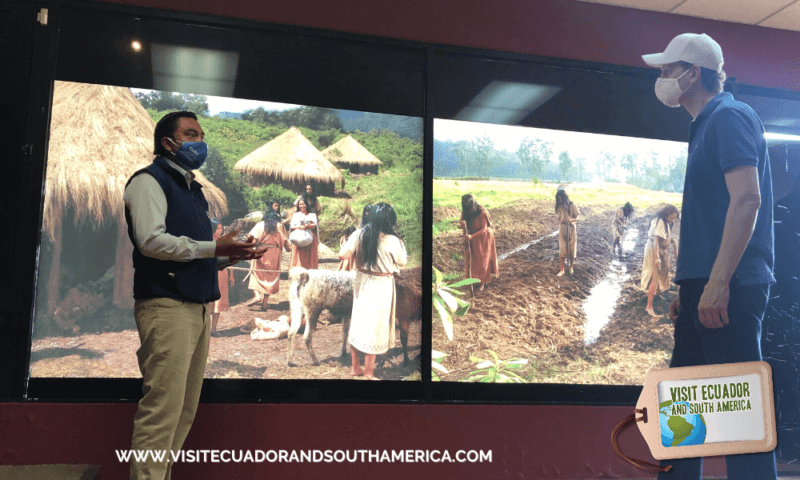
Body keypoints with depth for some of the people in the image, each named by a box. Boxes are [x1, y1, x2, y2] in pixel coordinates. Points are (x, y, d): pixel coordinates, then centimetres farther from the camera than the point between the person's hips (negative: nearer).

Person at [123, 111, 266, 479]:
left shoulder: (193, 189, 25)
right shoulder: (149, 180, -1)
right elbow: (152, 240, -16)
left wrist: (232, 255, 10)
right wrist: (214, 247, -15)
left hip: (198, 307, 9)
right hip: (167, 306, -9)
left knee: (185, 411, 10)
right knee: (162, 407, -12)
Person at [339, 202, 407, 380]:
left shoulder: (360, 234, -8)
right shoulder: (392, 241, -19)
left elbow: (342, 255, -10)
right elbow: (402, 262, -4)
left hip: (361, 283, 5)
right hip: (381, 287, -5)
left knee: (358, 322, 18)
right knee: (374, 328, 6)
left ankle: (355, 367, 30)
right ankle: (368, 374, 16)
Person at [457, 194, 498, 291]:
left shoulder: (482, 212, -27)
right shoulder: (465, 212, -12)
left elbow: (484, 229, -25)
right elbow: (459, 224, -9)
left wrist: (472, 236, -35)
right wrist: (461, 225, -35)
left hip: (483, 238, -4)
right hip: (472, 239, 4)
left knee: (482, 259, 5)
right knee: (472, 259, 8)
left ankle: (483, 282, 18)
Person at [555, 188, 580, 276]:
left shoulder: (572, 205, -11)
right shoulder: (559, 206, -1)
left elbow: (577, 217, -11)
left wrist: (572, 219, -30)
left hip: (571, 229, -2)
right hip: (562, 229, 2)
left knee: (571, 248, 6)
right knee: (562, 249, -2)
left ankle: (571, 267, 25)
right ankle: (562, 269, 6)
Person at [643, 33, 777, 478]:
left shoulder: (729, 116, -6)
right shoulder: (707, 125, 22)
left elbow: (747, 199, -19)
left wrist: (718, 282, -25)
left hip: (729, 286, -10)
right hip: (707, 284, 10)